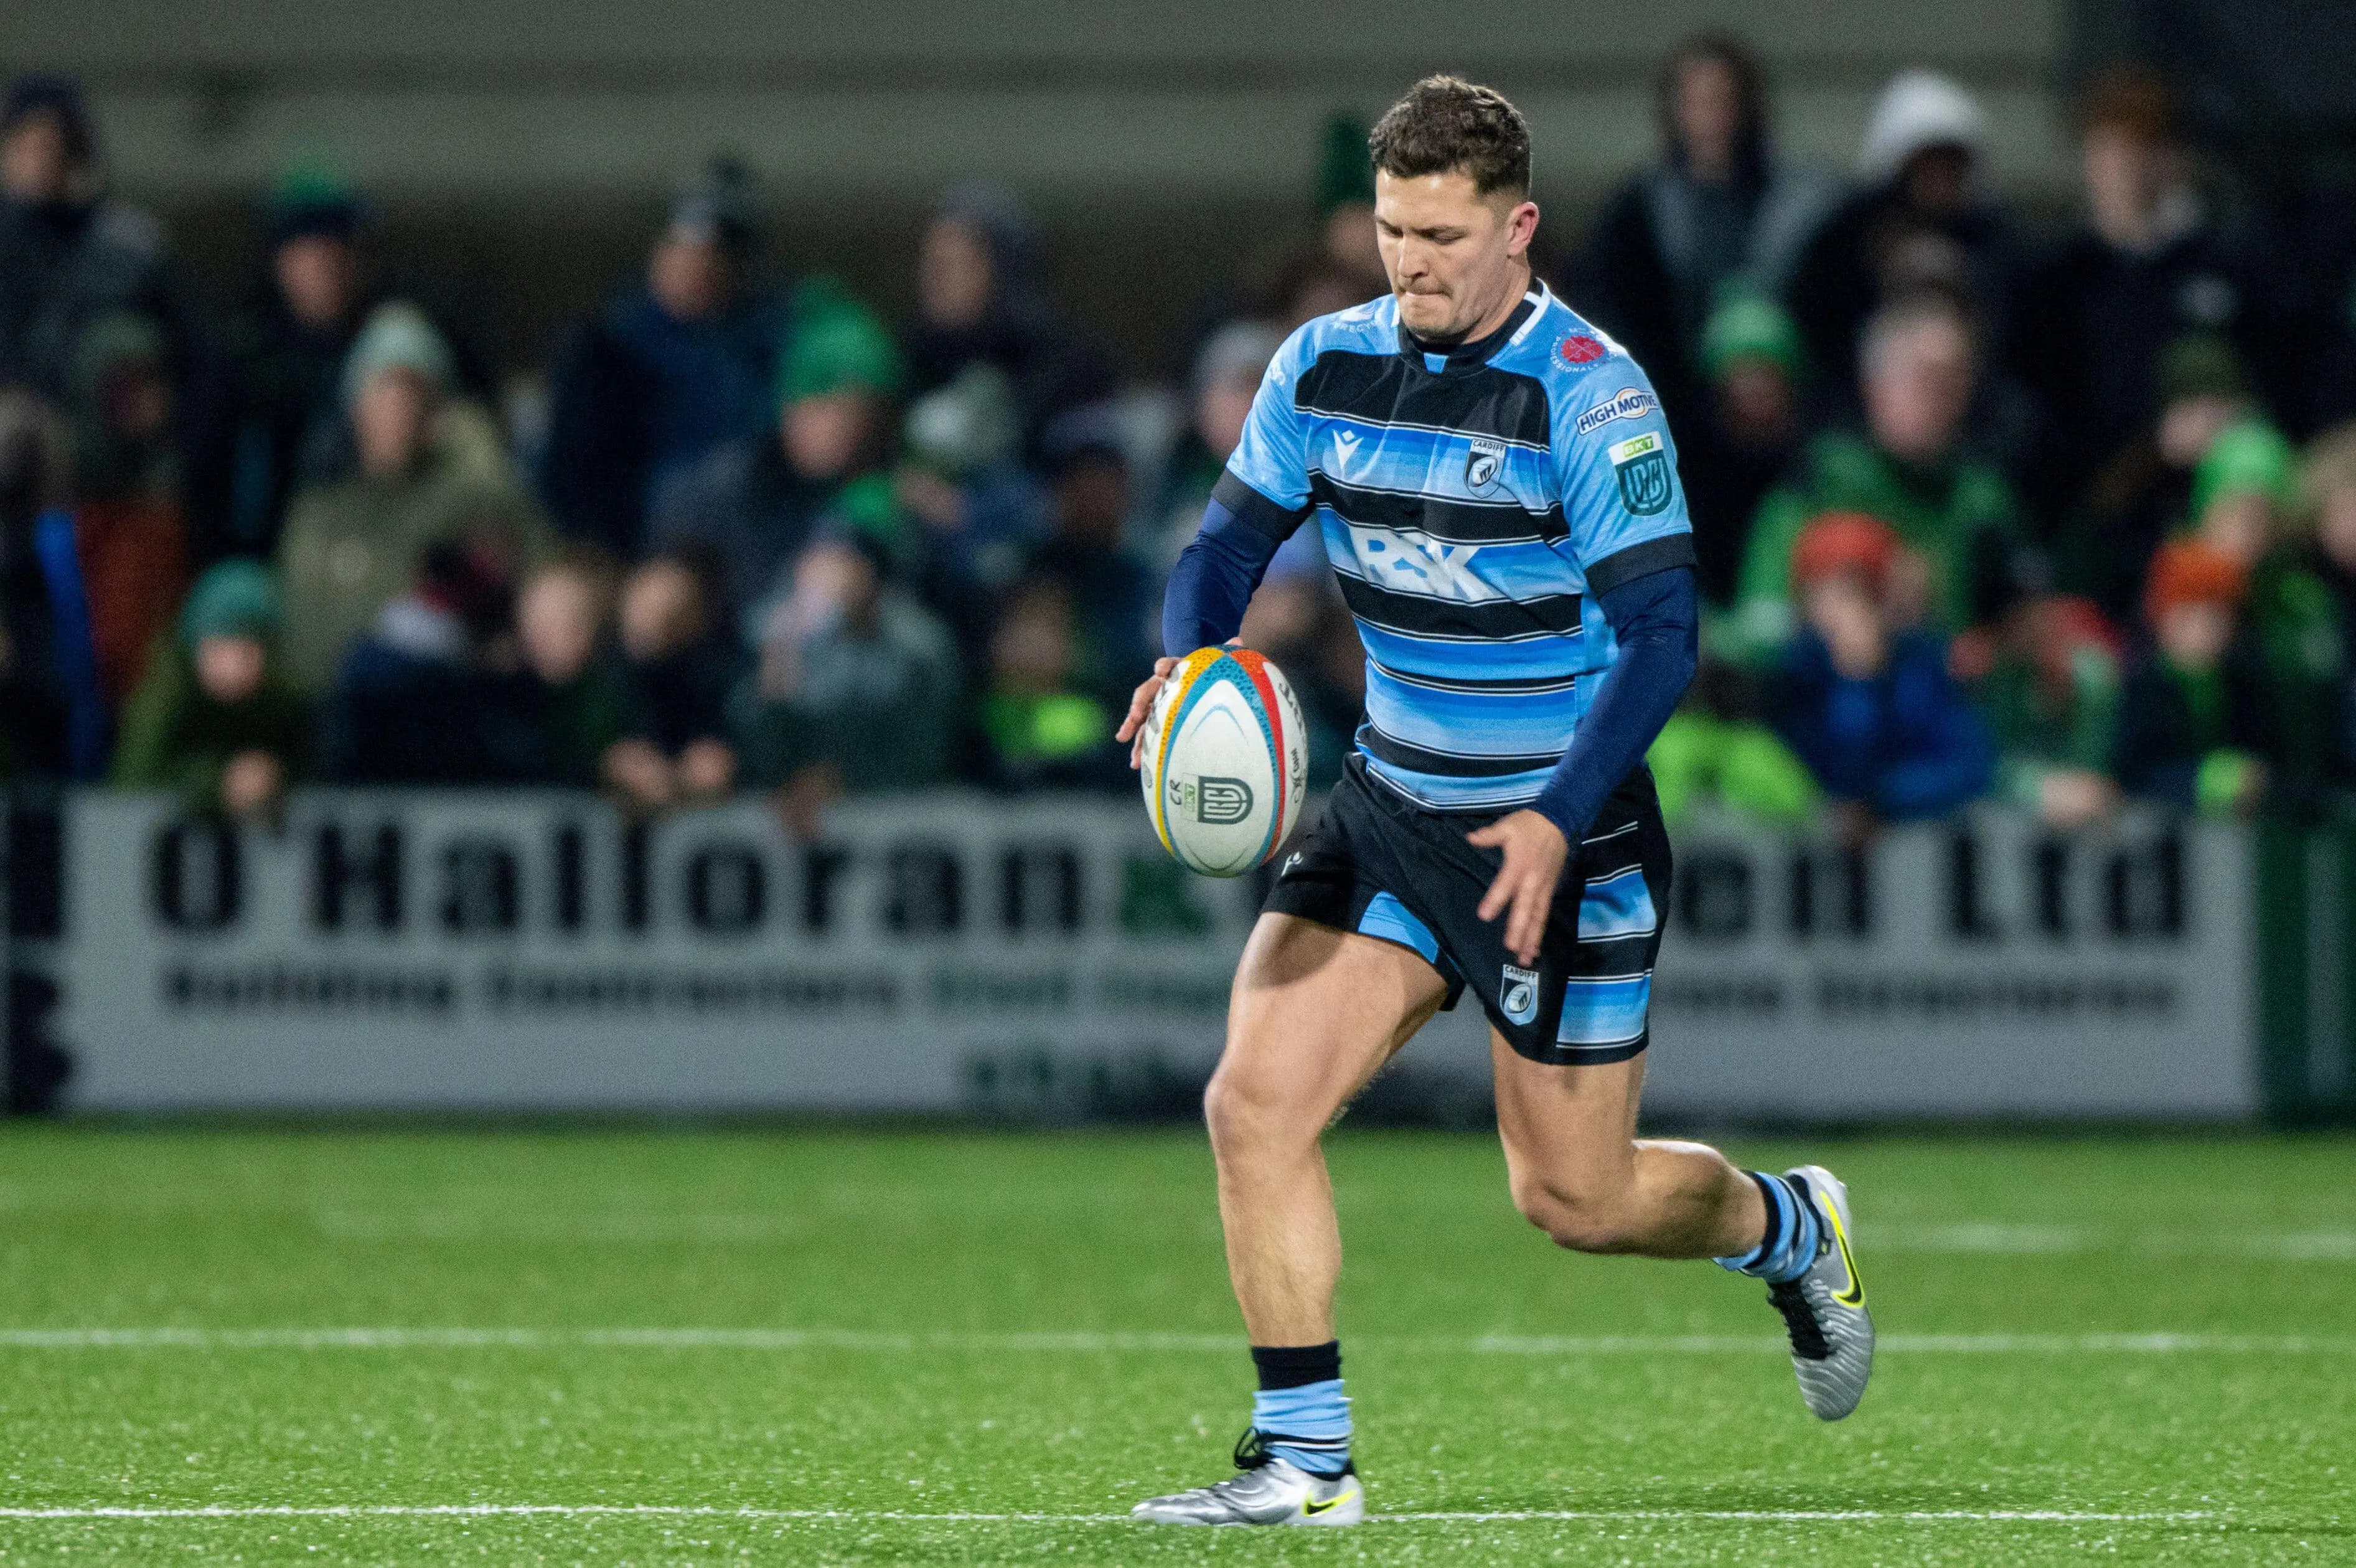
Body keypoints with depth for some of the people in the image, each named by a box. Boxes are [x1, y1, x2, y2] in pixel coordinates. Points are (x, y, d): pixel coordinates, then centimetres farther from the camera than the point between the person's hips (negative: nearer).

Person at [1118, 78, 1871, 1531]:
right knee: (1256, 1100, -13)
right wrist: (1192, 666, -15)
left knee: (1574, 1196, 4)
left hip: (1563, 837, -5)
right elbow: (1230, 543, 8)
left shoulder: (1587, 394, -18)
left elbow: (1661, 633, -20)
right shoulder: (1327, 364, -1)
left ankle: (1792, 1228, 36)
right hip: (1390, 807, 5)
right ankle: (1304, 1457, -5)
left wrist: (1557, 822, -31)